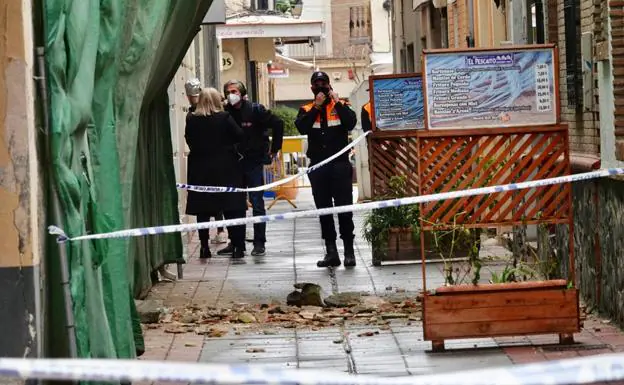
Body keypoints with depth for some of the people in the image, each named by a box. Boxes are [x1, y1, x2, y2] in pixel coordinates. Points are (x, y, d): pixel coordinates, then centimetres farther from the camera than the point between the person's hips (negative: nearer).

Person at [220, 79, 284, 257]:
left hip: (254, 162, -4)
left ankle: (259, 243, 2)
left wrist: (274, 149, -3)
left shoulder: (255, 110, -7)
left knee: (257, 203, -2)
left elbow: (278, 124, -4)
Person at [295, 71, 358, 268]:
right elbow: (301, 127, -10)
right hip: (318, 166, 2)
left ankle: (349, 250, -1)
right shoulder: (307, 110, 10)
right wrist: (317, 106, -12)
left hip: (340, 164, -2)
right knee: (324, 210, 6)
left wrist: (337, 102, -12)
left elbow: (351, 123, -12)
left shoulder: (340, 105, 7)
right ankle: (331, 252, 11)